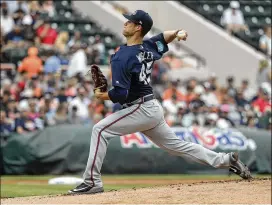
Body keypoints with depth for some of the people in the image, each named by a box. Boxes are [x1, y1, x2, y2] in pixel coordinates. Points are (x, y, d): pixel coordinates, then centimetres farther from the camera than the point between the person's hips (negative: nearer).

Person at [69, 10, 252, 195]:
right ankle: (226, 160, 22)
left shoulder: (122, 57, -18)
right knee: (177, 145, 19)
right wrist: (178, 33, 8)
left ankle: (92, 182, -12)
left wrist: (102, 96, -5)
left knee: (100, 130, -9)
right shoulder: (149, 47, 8)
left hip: (141, 109, -9)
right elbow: (166, 36, 29)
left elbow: (120, 94, -24)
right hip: (153, 109, 9)